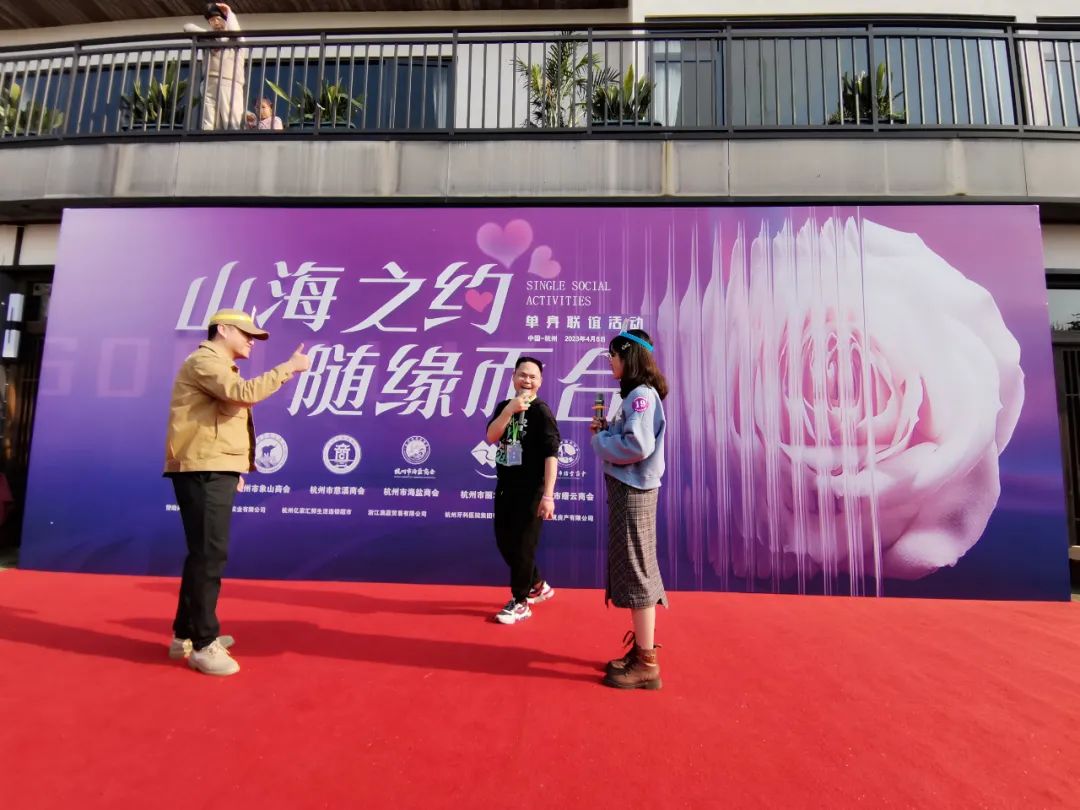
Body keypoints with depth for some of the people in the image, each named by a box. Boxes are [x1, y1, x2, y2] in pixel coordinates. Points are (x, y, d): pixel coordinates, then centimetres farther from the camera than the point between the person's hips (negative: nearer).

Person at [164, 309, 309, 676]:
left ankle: (186, 635, 25)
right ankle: (203, 644, -1)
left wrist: (235, 468, 17)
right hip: (202, 471, -11)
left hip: (216, 471, 11)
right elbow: (245, 393, -27)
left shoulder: (220, 368, 24)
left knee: (206, 554, 15)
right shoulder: (204, 361, -8)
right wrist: (289, 367, -20)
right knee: (210, 555, -9)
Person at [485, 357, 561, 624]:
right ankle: (538, 586, 35)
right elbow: (491, 437, -8)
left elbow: (551, 455, -17)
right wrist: (510, 409, -21)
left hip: (530, 489, -7)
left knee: (523, 545, 0)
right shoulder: (504, 406, 8)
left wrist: (548, 495, -22)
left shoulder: (541, 411, -11)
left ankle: (520, 602, 18)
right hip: (505, 486, 7)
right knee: (504, 541, 15)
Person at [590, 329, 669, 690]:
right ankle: (642, 650, 27)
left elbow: (638, 445, -27)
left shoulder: (642, 394, -15)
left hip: (632, 492, -10)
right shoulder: (636, 395, 16)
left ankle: (647, 663, 8)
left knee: (635, 571, -3)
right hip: (626, 489, 10)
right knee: (632, 570, 15)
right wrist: (606, 429, 1)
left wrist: (598, 439, -13)